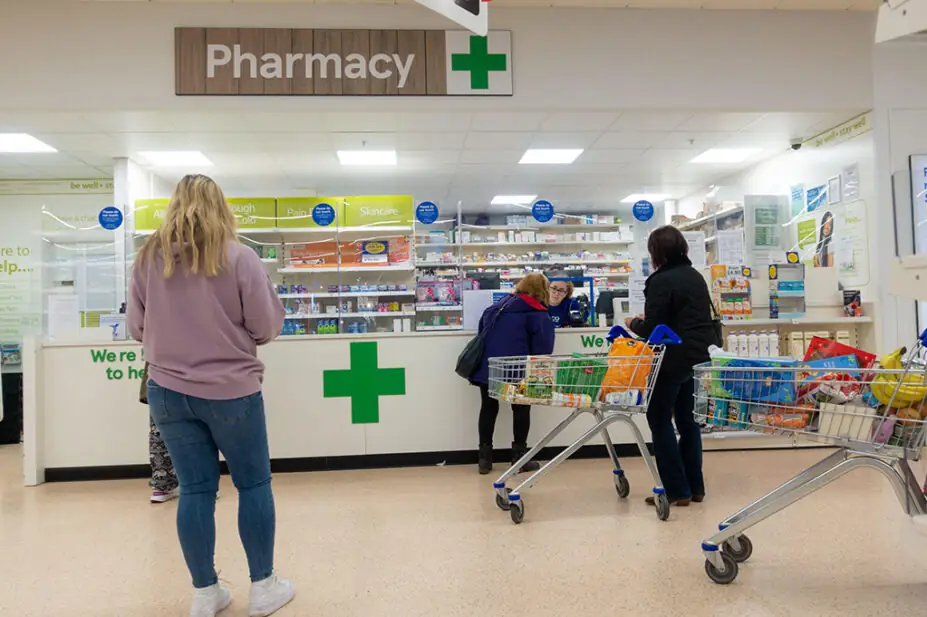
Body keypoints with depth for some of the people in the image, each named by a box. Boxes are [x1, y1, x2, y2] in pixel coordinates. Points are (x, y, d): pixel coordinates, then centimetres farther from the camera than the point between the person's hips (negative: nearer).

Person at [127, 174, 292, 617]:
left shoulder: (148, 258, 0)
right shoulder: (239, 257, -11)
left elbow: (135, 328, 8)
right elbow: (267, 326, -9)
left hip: (168, 391, 4)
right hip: (231, 390, -3)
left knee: (195, 489, 11)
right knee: (253, 484, 11)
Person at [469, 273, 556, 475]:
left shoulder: (497, 306, 20)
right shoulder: (538, 314, 1)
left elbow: (482, 330, 23)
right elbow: (542, 348, -5)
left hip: (485, 365, 5)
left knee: (488, 407, 15)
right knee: (521, 409, 12)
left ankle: (484, 458, 18)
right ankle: (519, 457, 16)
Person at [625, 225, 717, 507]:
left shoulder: (661, 281, -15)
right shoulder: (696, 276, 12)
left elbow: (652, 329, -18)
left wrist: (634, 323, 3)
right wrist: (648, 322, 22)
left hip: (675, 359, -8)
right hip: (701, 356, 8)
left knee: (660, 420, 3)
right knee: (688, 419, 16)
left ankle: (677, 490, 4)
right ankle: (694, 486, 22)